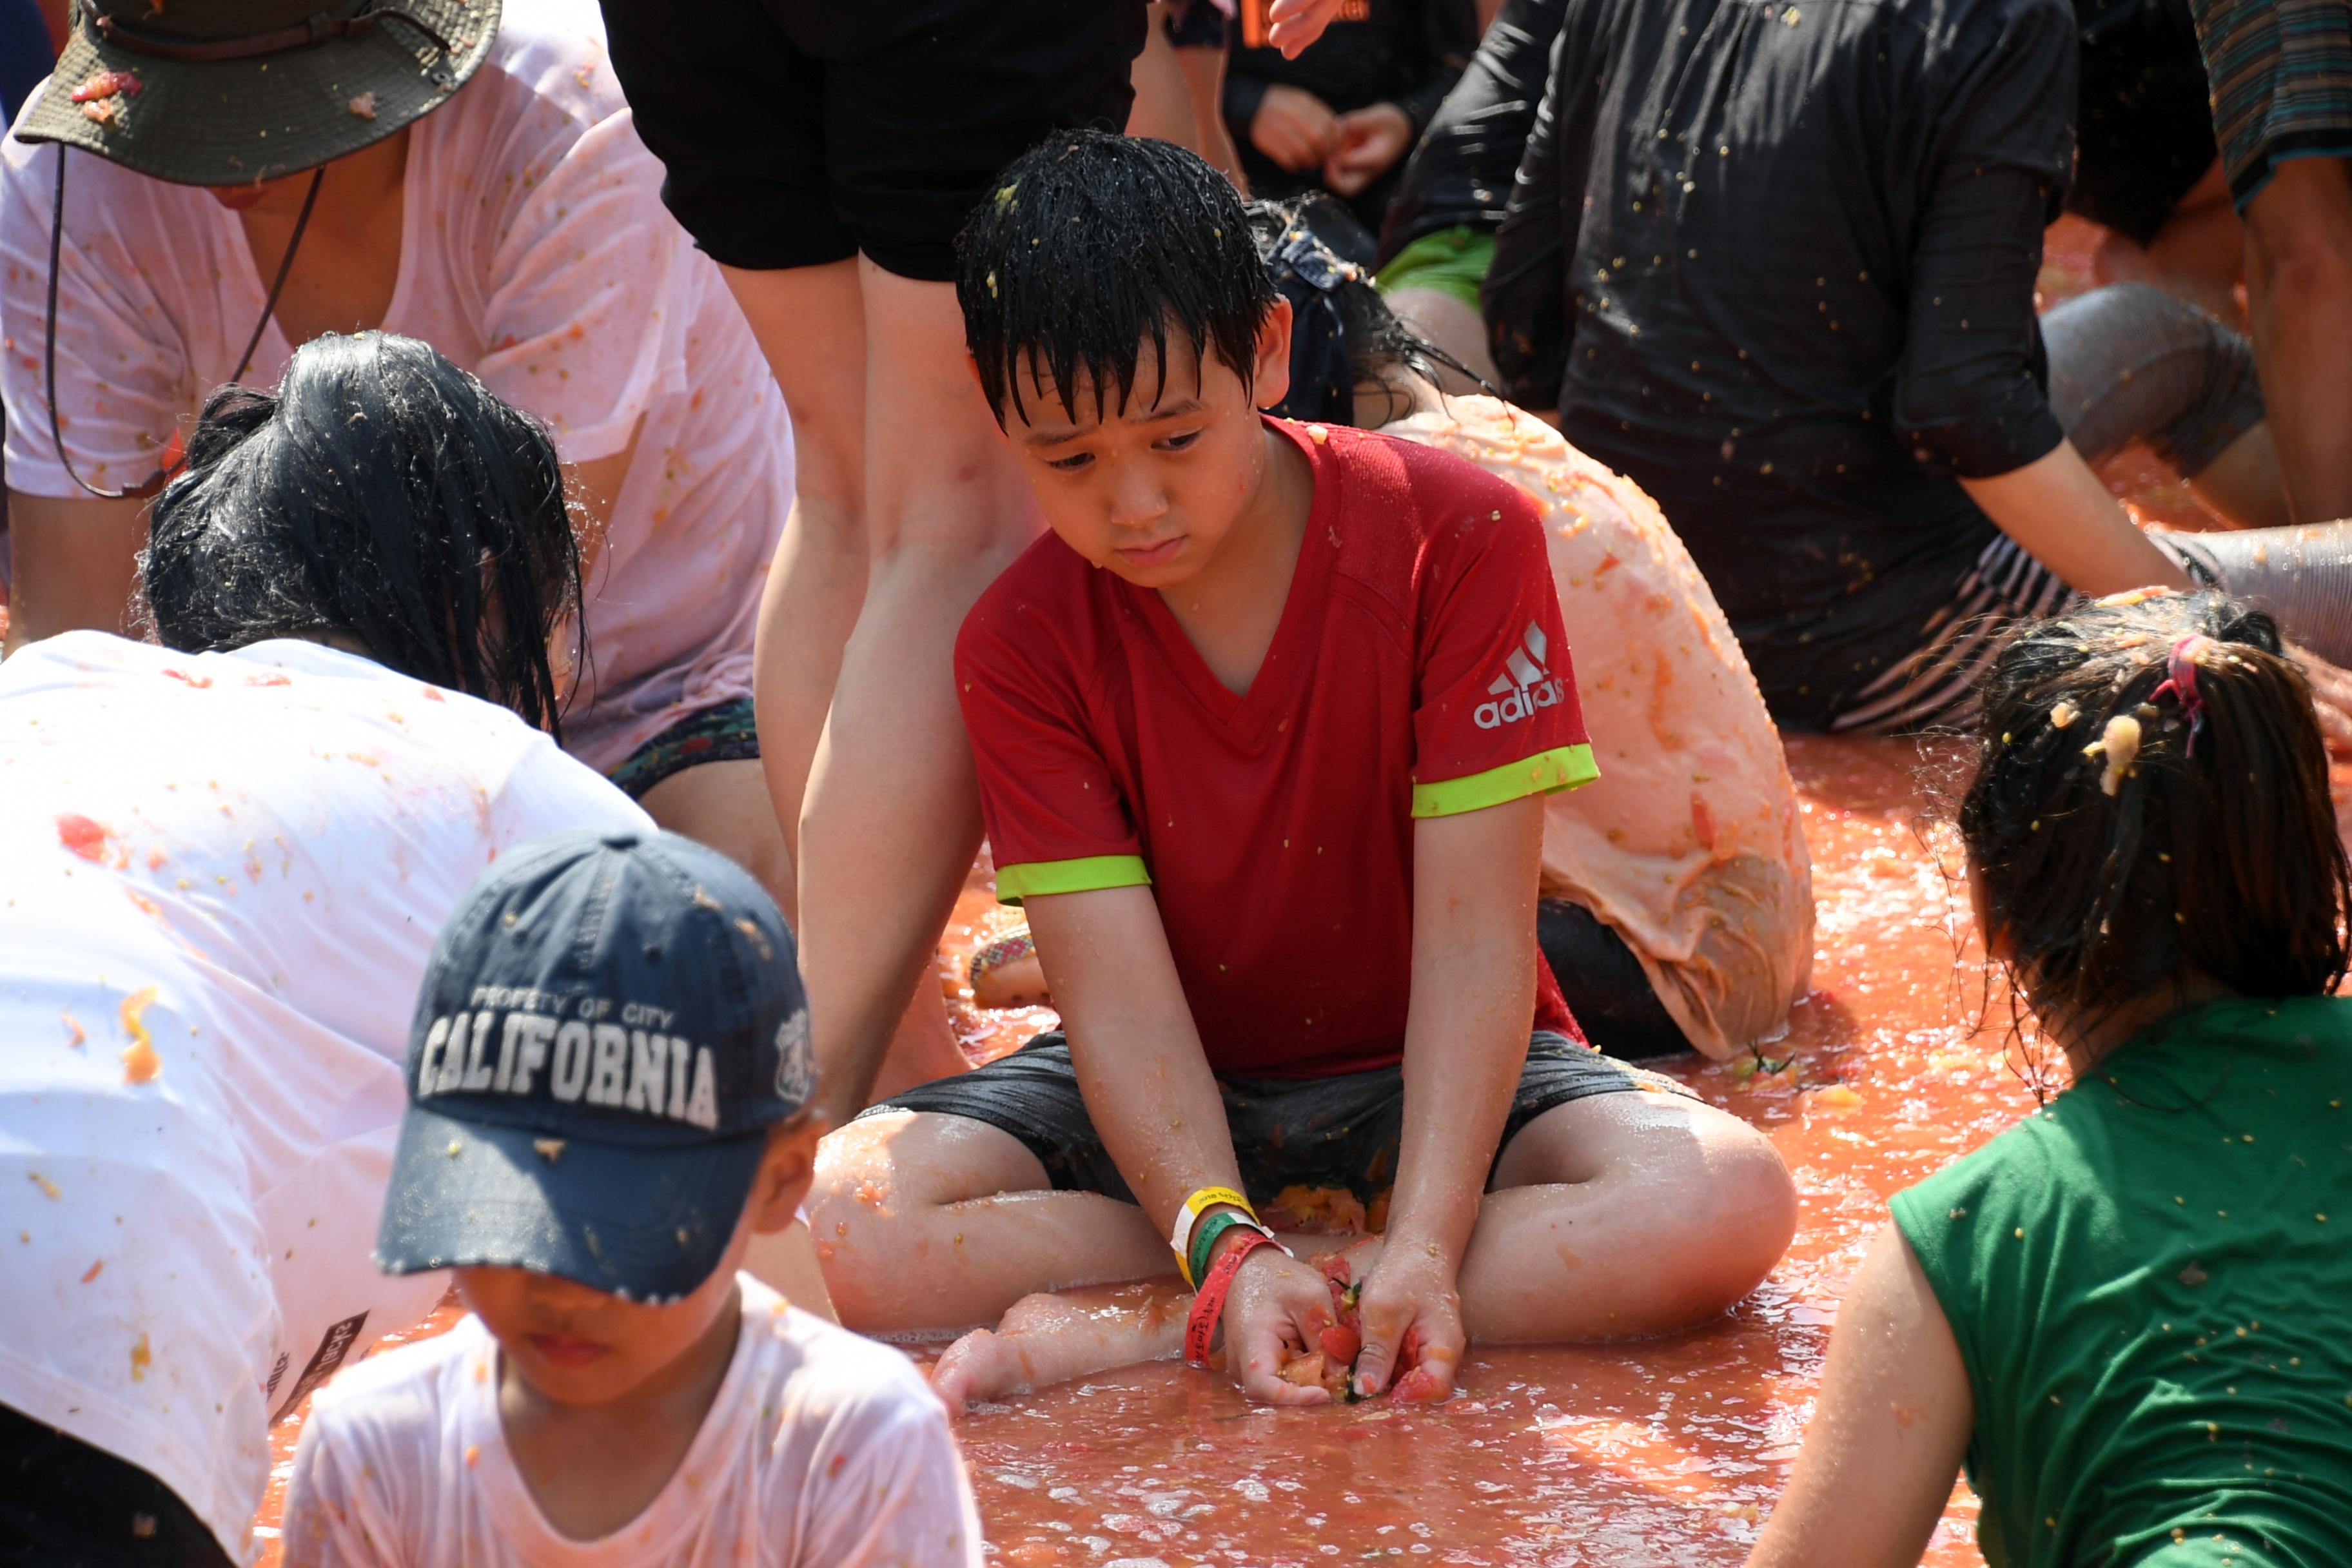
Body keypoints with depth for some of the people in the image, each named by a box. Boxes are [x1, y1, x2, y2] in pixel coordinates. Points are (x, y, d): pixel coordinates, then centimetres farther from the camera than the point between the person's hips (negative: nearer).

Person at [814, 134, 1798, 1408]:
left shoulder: (1459, 537, -16)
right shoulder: (1021, 645, -11)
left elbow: (1474, 938, -20)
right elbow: (1120, 995, -18)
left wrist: (1424, 1244, -32)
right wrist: (1223, 1246, -36)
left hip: (1429, 1075, -1)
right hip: (1171, 1105, 1)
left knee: (1728, 1200, -32)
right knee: (834, 1226, -27)